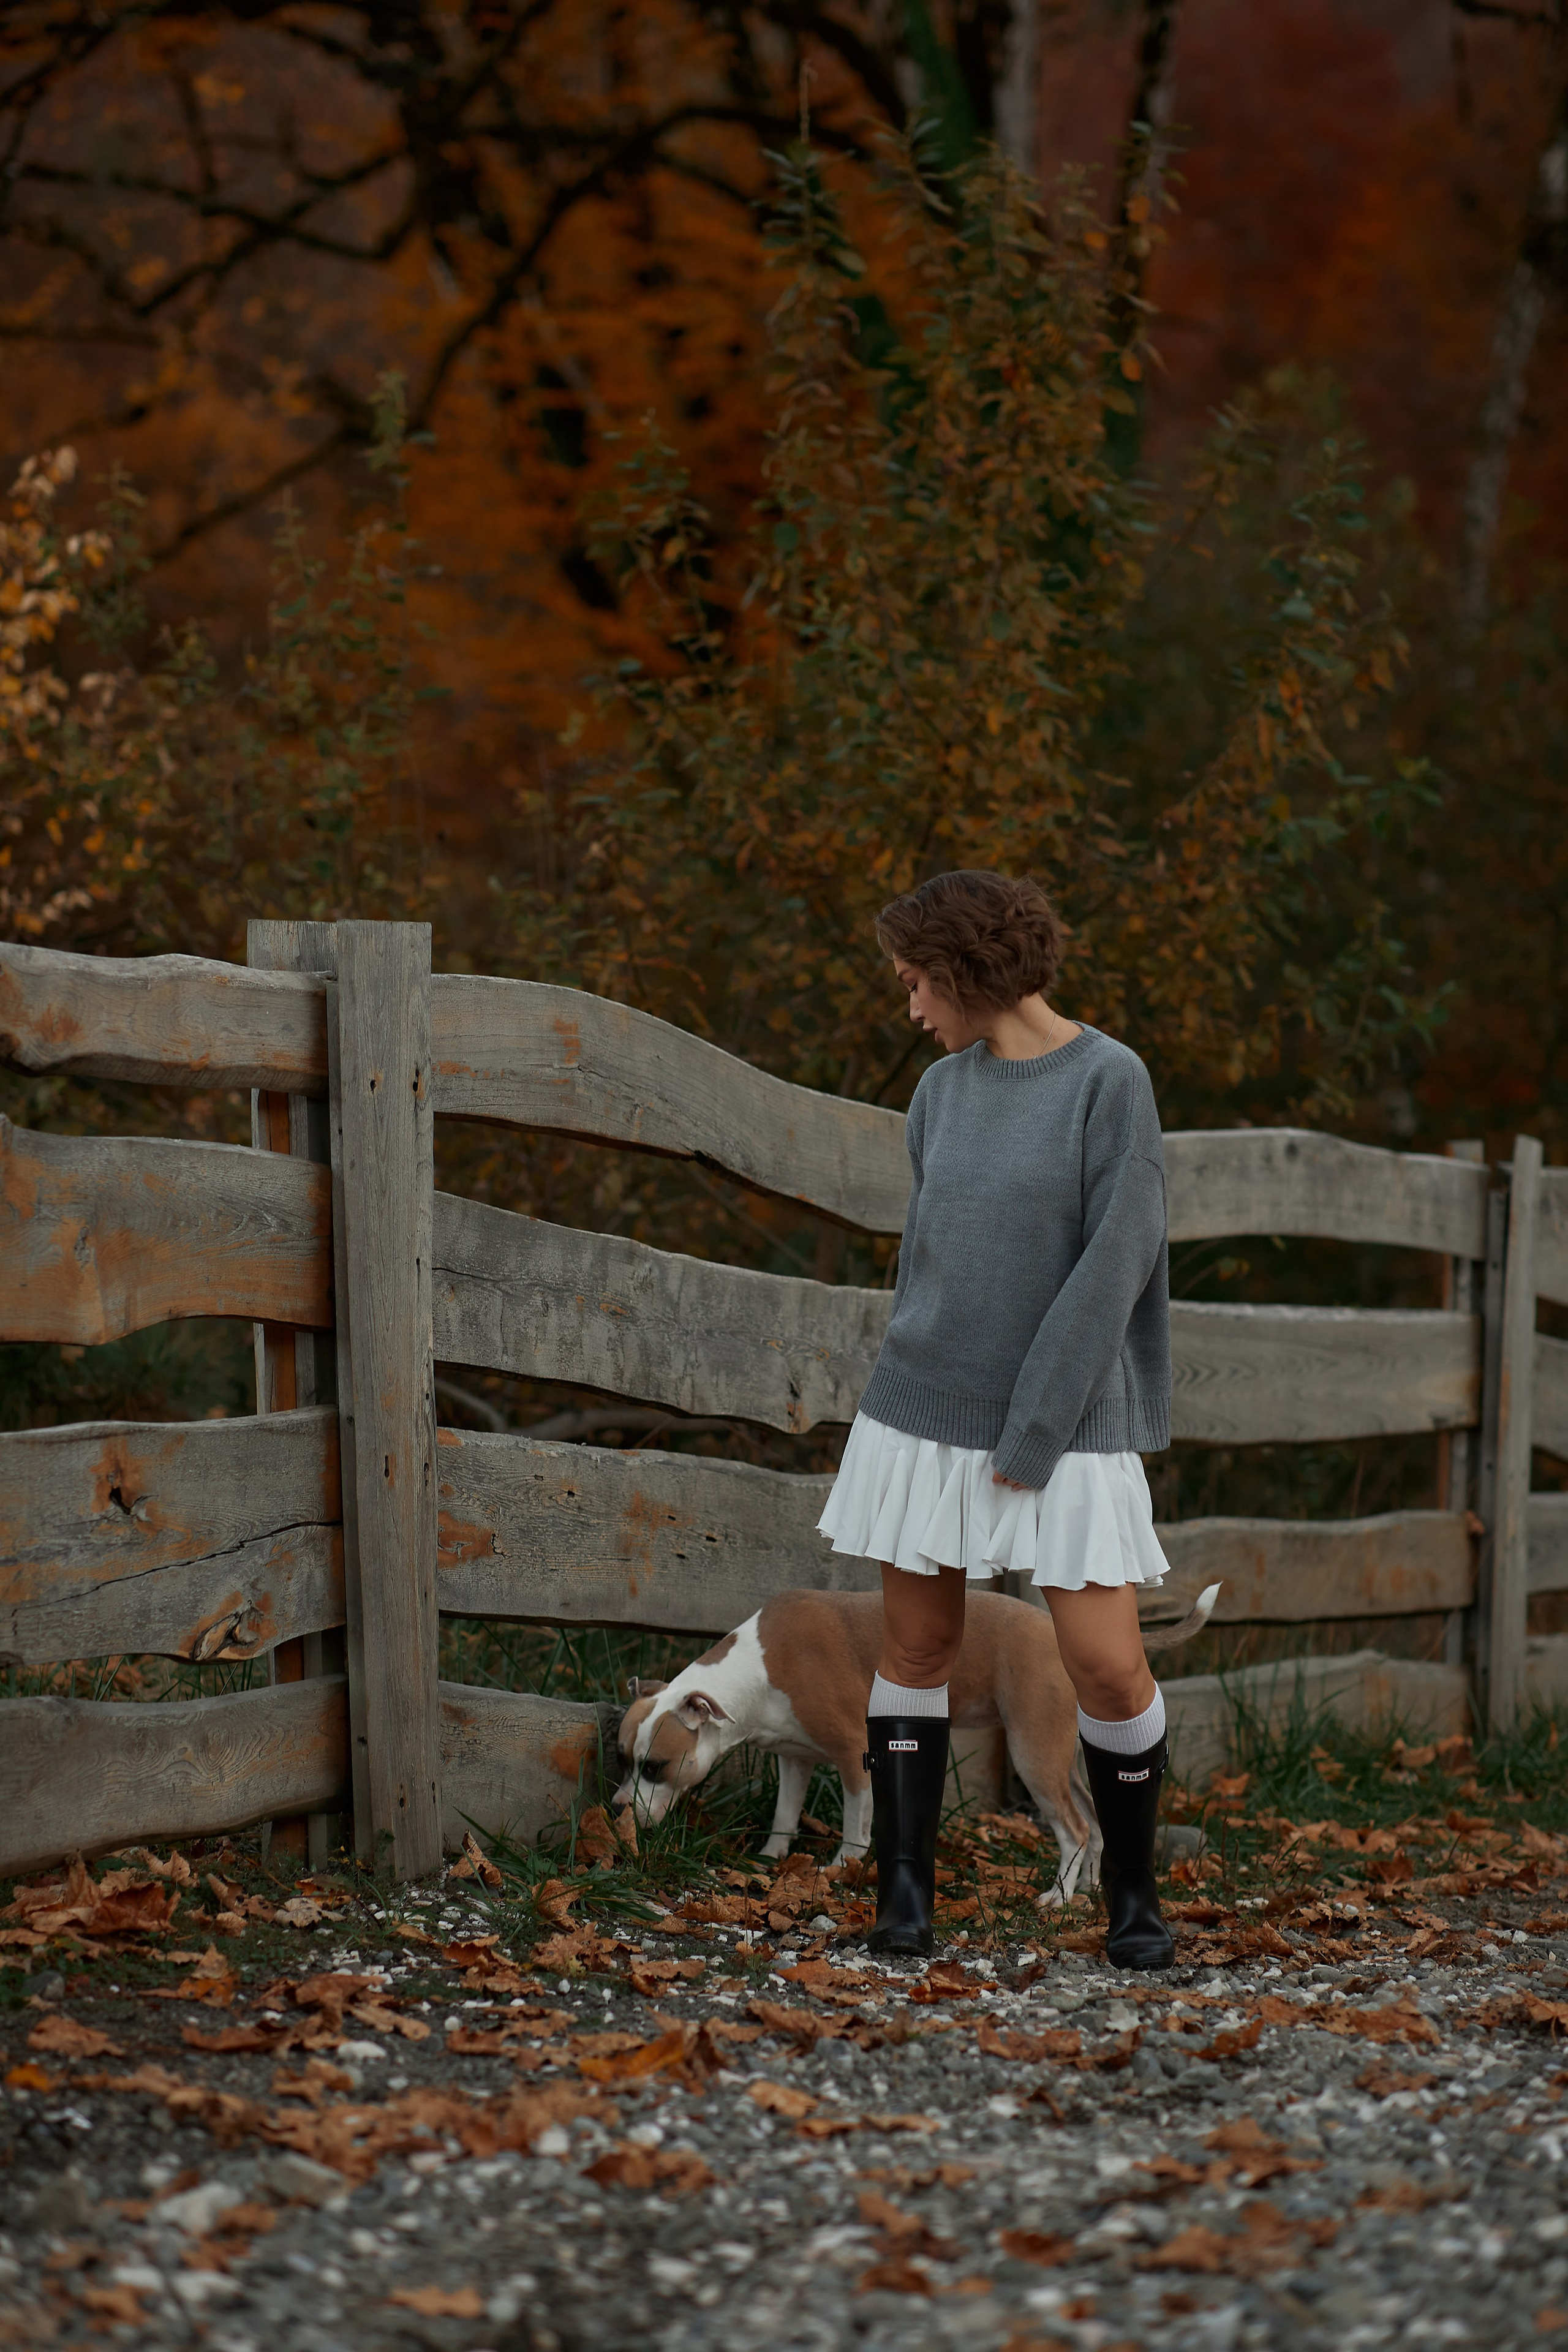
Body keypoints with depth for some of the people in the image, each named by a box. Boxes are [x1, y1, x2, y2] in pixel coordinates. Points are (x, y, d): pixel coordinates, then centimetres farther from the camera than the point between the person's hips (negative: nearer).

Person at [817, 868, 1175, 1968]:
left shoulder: (1113, 1082, -11)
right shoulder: (944, 1093, 7)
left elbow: (1114, 1264, -15)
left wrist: (1033, 1434, -16)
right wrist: (920, 1405, 13)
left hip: (1064, 1423, -4)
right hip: (930, 1412, 5)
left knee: (1107, 1665, -8)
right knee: (917, 1647, 4)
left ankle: (1133, 1889, 11)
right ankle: (906, 1894, 12)